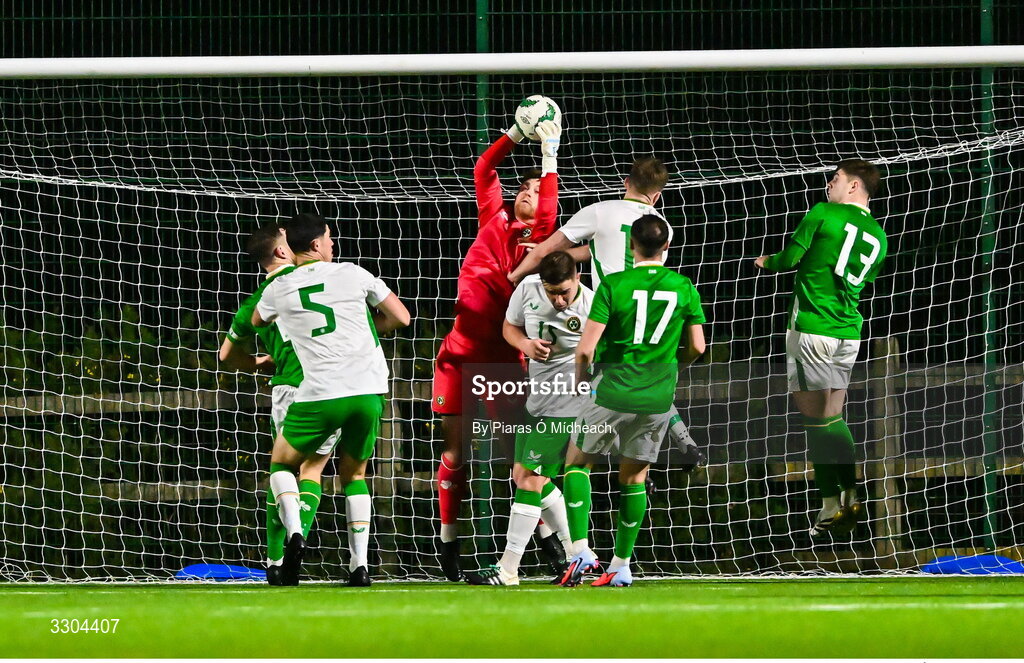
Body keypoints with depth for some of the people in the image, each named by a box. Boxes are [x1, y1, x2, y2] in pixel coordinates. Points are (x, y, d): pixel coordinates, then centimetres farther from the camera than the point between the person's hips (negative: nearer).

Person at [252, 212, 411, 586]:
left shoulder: (279, 289, 6)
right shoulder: (353, 275, 5)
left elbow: (255, 321, 29)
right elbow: (401, 317, 12)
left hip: (320, 394, -1)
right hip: (368, 389, 1)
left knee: (282, 462, 20)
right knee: (354, 474, 19)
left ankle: (294, 532, -7)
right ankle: (360, 565, 8)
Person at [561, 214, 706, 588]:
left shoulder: (613, 286, -11)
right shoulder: (684, 288, 0)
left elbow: (586, 349, -13)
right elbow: (696, 347, 6)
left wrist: (579, 375, 8)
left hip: (613, 392, -3)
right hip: (659, 396, 3)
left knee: (577, 462, 14)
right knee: (634, 477, 15)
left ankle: (580, 549, -2)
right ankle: (621, 565, 15)